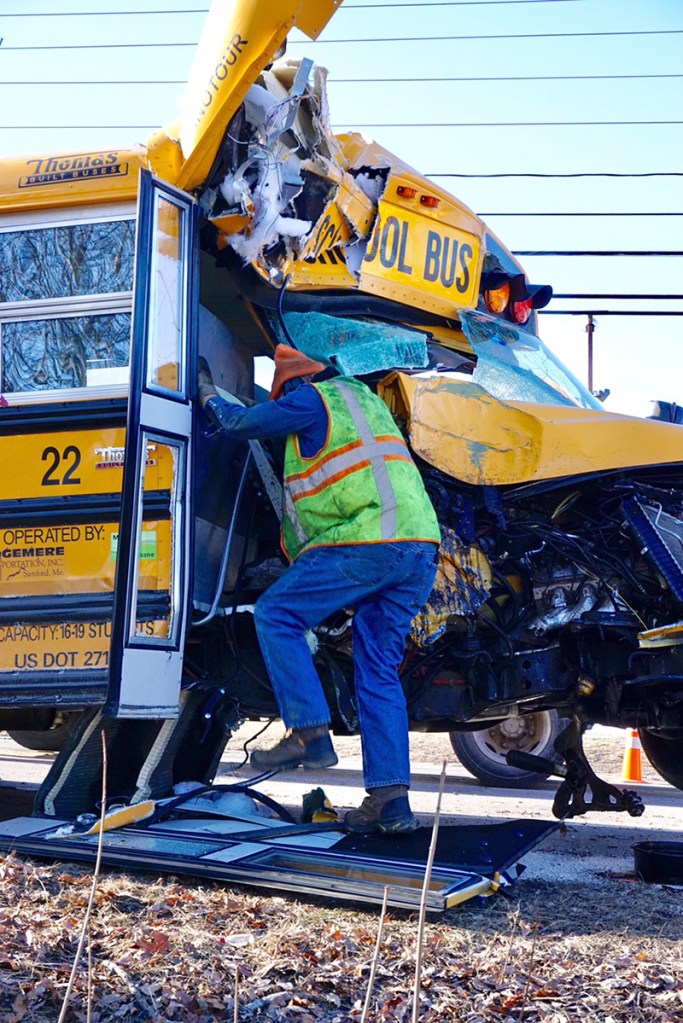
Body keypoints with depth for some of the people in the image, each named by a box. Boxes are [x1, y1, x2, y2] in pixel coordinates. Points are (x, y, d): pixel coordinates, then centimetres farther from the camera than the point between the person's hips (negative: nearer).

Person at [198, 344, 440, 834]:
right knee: (379, 671, 8)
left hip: (368, 541, -8)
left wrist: (208, 394, 31)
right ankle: (391, 798, 3)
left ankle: (310, 734, -8)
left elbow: (242, 423, 11)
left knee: (276, 614, 1)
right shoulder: (363, 397, 30)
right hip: (420, 545, 8)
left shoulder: (312, 398, 4)